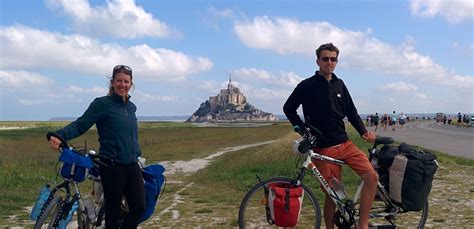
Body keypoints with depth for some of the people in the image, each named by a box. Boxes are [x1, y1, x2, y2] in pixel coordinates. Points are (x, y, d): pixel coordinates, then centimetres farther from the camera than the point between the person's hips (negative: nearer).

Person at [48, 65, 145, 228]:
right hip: (112, 166, -5)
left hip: (132, 166, 6)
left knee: (139, 207, -3)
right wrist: (59, 136, -26)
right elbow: (80, 125, -11)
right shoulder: (102, 104, -6)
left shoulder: (131, 107, 13)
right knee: (113, 211, 2)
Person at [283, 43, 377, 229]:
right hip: (323, 149, -4)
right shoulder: (307, 86, -2)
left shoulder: (339, 84, 11)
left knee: (372, 177, -12)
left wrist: (363, 132, 0)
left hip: (344, 144, 4)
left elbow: (351, 112, 15)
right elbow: (288, 109, 7)